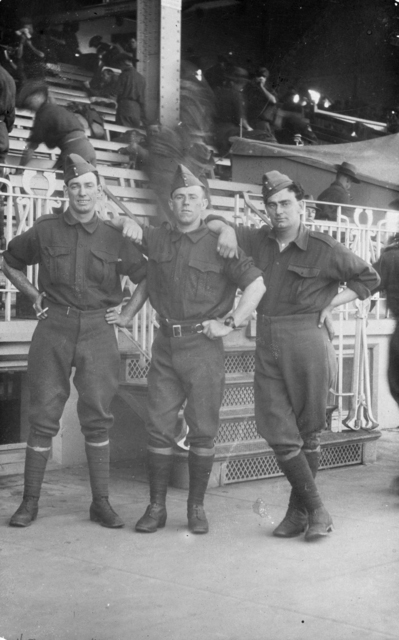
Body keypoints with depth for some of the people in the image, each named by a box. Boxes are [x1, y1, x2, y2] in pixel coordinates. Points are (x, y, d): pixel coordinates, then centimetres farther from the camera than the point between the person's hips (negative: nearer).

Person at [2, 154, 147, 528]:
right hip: (54, 328, 0)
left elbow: (146, 277, 15)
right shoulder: (45, 231, 4)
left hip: (98, 331, 1)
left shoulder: (114, 238, 5)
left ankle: (101, 503, 10)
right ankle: (30, 501, 8)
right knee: (43, 416, 0)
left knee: (97, 418, 3)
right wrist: (34, 295, 9)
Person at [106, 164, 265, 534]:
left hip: (203, 346, -3)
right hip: (165, 344, 3)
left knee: (203, 430, 1)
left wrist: (229, 323, -9)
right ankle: (156, 507, 10)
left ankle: (196, 507, 12)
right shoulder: (158, 240, 8)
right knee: (159, 427, 3)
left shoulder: (219, 246, -2)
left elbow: (257, 285, -5)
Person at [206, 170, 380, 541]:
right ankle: (316, 511, 6)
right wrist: (225, 228, 1)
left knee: (308, 431, 5)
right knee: (279, 434, -3)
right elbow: (211, 222, 23)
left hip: (307, 342, -3)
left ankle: (299, 511, 17)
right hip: (267, 346, 4)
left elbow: (368, 278, 7)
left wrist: (330, 304, -1)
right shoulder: (258, 241, 11)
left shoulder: (322, 248, -1)